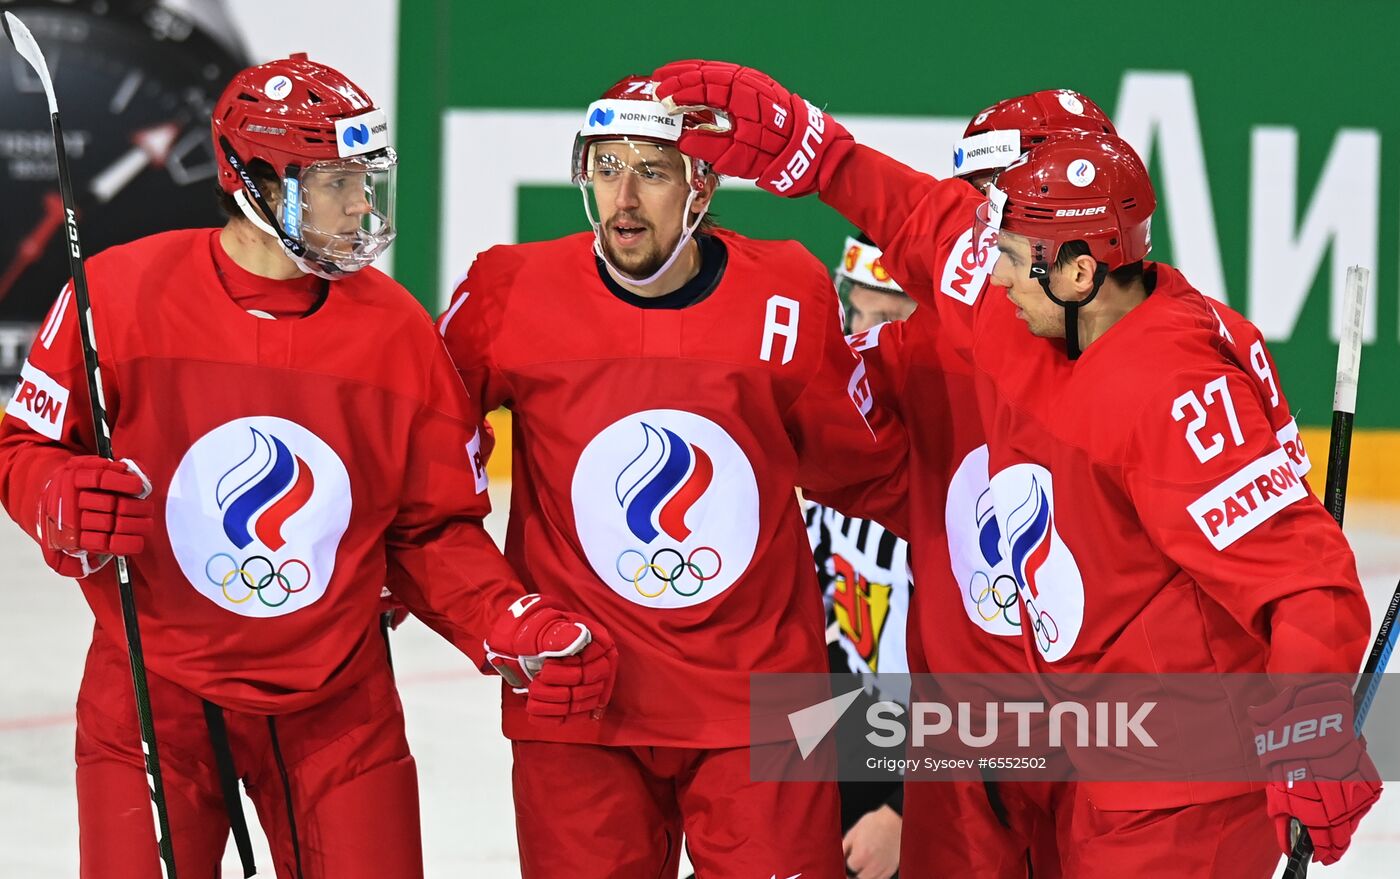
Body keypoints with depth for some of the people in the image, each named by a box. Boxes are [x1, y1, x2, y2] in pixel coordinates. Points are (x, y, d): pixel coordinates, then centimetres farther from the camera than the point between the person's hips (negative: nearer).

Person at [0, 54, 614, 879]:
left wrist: (521, 632, -11)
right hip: (152, 698, -2)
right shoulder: (122, 292, -10)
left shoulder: (396, 331, -3)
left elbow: (435, 532, 3)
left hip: (336, 710, 2)